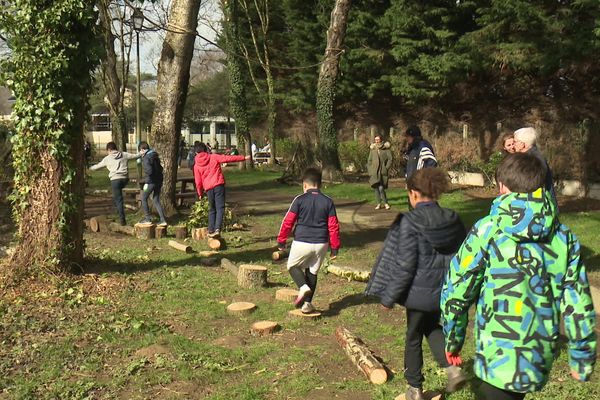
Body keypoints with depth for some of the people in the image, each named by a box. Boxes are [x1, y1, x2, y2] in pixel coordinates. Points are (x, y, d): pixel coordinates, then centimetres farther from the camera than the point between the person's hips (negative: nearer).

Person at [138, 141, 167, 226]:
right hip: (159, 181, 8)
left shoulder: (146, 158, -14)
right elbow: (160, 168, 16)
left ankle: (147, 219, 11)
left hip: (151, 182, -8)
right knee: (156, 201, 13)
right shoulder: (155, 156, 12)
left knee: (144, 198, 10)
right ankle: (163, 220, 7)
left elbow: (149, 171, -24)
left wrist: (146, 182, -14)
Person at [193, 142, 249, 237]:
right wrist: (244, 158, 5)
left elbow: (198, 181, 9)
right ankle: (217, 229, -21)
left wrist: (200, 193, 21)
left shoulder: (196, 165, 9)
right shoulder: (213, 157, 5)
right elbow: (228, 158, 1)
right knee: (220, 208, -5)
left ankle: (211, 231, 15)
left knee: (212, 209, 18)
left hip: (208, 188, 2)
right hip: (219, 185, -2)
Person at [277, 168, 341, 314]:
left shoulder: (299, 200, -5)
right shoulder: (328, 202, 4)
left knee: (292, 266, 18)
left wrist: (281, 241, 7)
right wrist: (334, 247, 9)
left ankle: (303, 287, -7)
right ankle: (307, 303, 17)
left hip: (301, 242, -3)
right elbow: (333, 226, 3)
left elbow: (288, 222, -3)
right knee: (312, 272, 18)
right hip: (321, 244, 3)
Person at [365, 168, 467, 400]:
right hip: (445, 291, 5)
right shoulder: (452, 220, -1)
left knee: (414, 337, 14)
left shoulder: (410, 222, -18)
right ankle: (452, 367, 9)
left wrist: (389, 297, -9)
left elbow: (405, 265, -19)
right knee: (432, 327, 28)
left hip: (420, 291, -5)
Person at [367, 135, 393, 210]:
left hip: (382, 171, -4)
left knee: (381, 188, -14)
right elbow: (369, 160, 19)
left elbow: (390, 159, 1)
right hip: (374, 172, 4)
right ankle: (379, 203, 11)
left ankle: (385, 203, -1)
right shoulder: (372, 149, 13)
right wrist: (370, 169, 8)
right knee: (376, 187, 3)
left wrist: (386, 168, -8)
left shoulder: (386, 148, 2)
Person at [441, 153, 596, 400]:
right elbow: (578, 303, 1)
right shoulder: (564, 237, -1)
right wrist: (582, 357, 12)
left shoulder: (487, 231, -11)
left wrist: (453, 339, 7)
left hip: (498, 356, -4)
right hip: (541, 357, 4)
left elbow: (457, 291, -8)